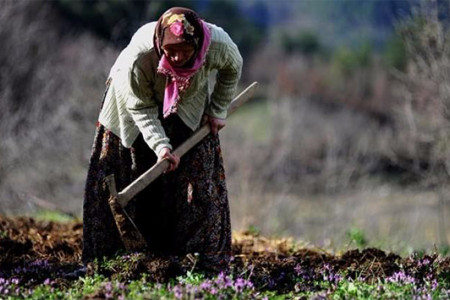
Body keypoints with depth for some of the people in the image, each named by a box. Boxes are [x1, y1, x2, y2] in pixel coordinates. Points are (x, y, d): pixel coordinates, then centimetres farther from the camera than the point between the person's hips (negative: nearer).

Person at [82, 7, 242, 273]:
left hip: (188, 110, 2)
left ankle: (207, 259, 3)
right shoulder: (137, 56, -41)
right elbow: (141, 109, -26)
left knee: (199, 181, -3)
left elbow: (232, 68, -8)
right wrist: (161, 146, -37)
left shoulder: (218, 44, -34)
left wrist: (218, 111, -4)